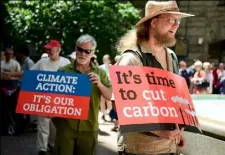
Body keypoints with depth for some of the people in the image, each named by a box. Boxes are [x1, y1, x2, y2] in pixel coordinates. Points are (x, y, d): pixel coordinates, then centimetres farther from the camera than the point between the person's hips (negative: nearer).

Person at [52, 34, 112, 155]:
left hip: (89, 128, 2)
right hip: (66, 125, -2)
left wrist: (99, 84, -15)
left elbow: (109, 96, 2)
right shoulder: (63, 71, 2)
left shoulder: (100, 73, 7)